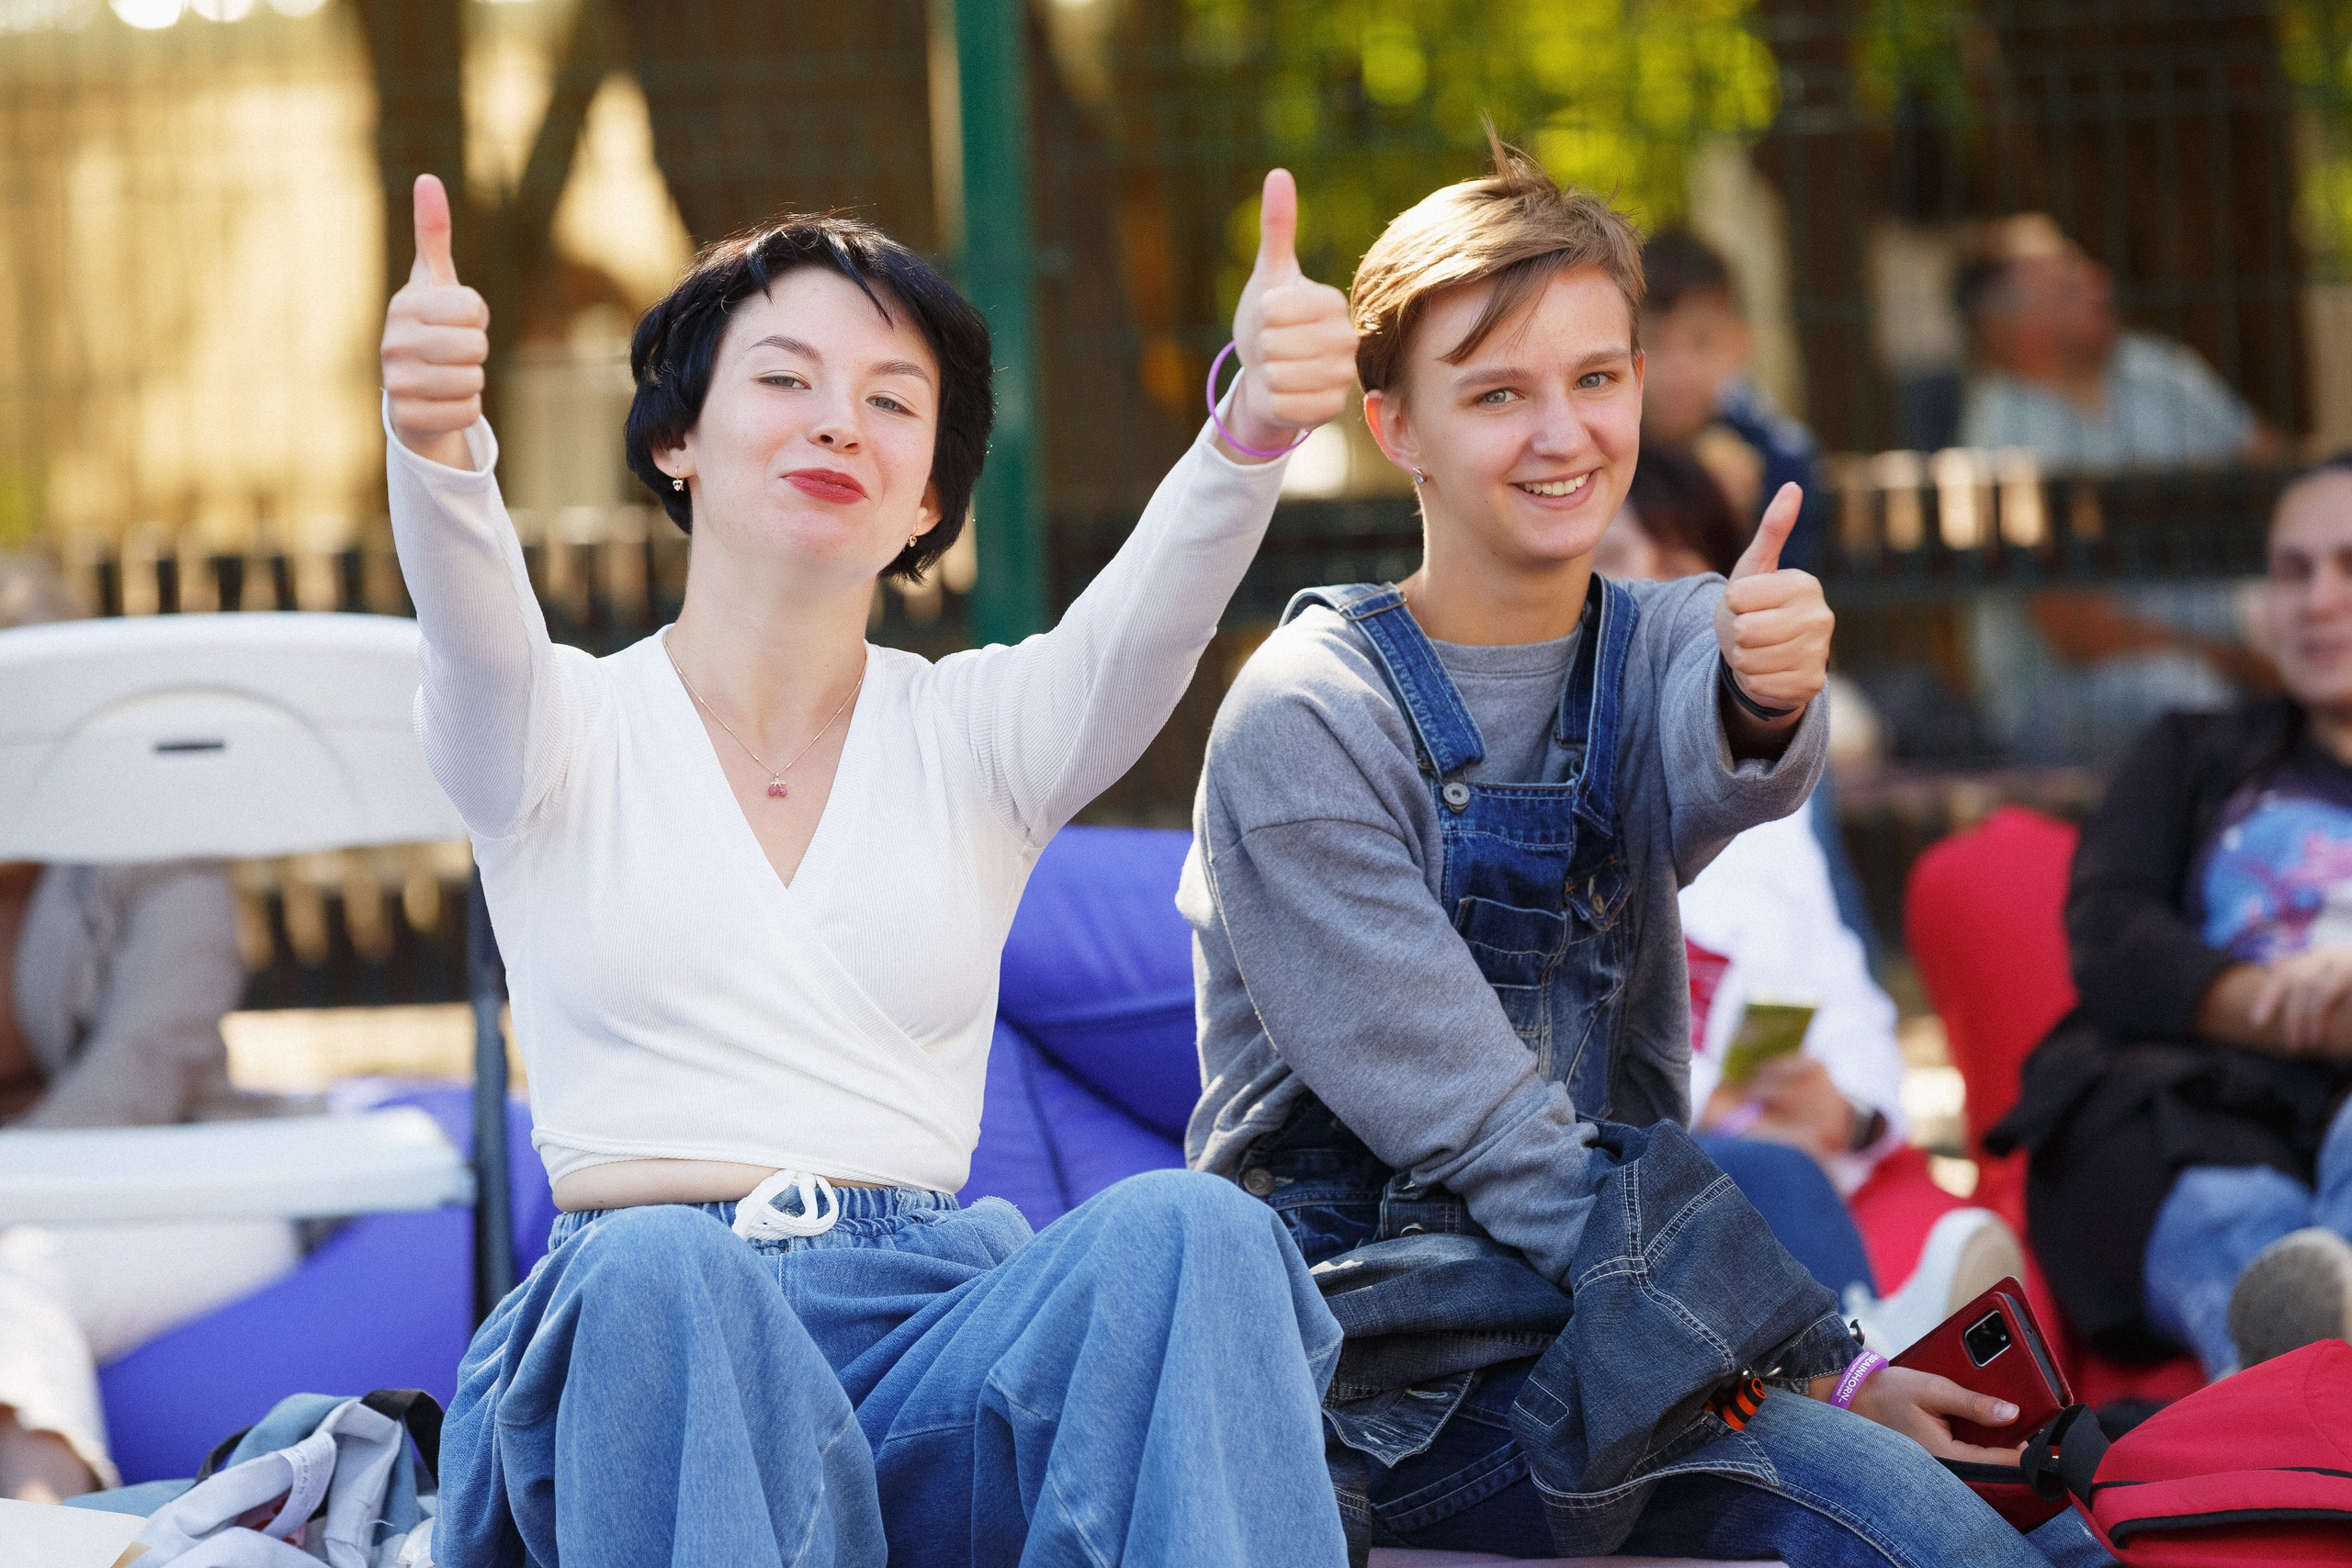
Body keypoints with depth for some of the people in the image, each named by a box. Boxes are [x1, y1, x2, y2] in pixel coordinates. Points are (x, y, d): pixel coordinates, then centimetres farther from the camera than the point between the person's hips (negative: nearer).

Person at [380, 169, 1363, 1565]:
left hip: (931, 1347, 2)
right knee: (662, 1271, -38)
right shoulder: (564, 733, 11)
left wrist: (1261, 424, -30)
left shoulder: (981, 733, 15)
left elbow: (1152, 616, -6)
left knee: (1185, 1229, -30)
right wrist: (436, 441, -38)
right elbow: (474, 618, -13)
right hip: (636, 1346, -2)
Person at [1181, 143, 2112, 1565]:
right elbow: (1477, 1131, -14)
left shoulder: (1667, 646, 10)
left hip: (1604, 1300, 6)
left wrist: (1770, 694, -43)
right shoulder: (1307, 718, -8)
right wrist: (1814, 1373, -21)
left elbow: (1724, 775, -18)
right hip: (1385, 1359, -6)